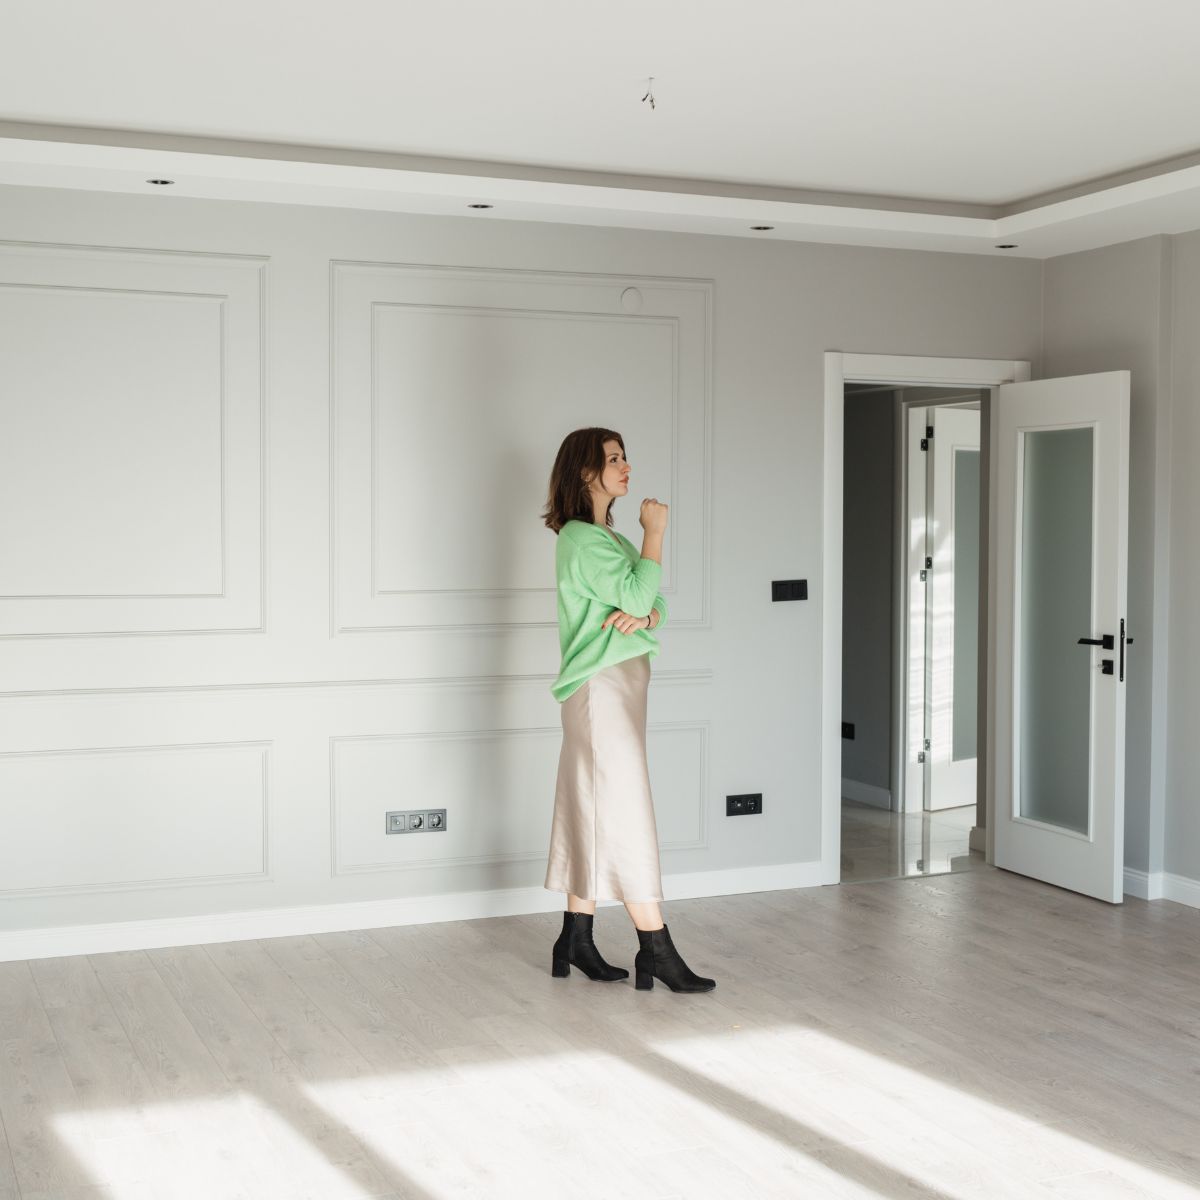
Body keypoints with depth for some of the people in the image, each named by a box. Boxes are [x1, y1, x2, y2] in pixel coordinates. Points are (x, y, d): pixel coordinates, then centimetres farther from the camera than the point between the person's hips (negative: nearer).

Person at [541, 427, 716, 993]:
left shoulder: (609, 537, 18)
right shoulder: (581, 538, -12)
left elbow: (654, 601, 13)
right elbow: (637, 591, -21)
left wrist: (644, 615, -10)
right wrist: (655, 532, -12)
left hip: (620, 685, 10)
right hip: (601, 686, -10)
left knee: (592, 813, 11)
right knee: (626, 813, -8)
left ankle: (575, 941, 17)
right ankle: (656, 950, -5)